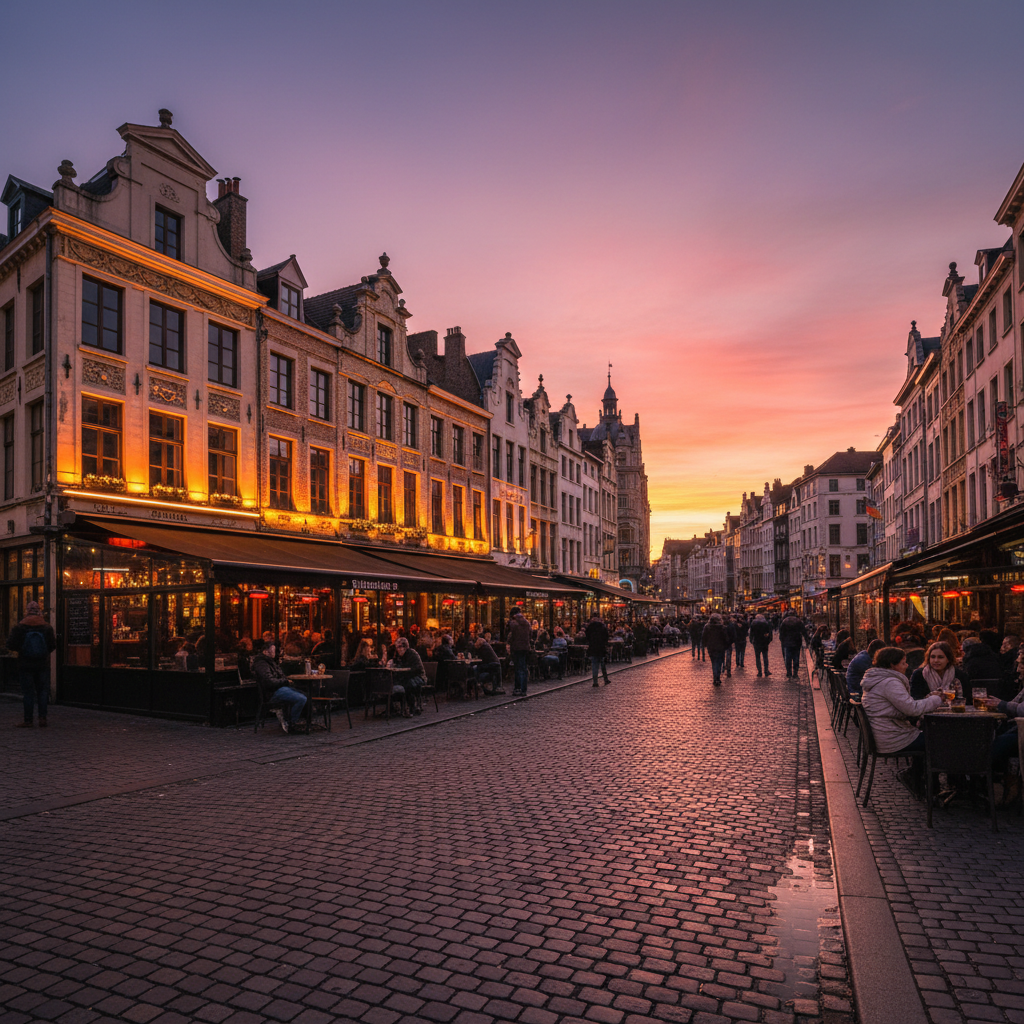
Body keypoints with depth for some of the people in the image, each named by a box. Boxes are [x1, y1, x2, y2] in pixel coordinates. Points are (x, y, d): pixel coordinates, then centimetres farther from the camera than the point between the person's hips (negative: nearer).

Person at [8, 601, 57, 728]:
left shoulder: (19, 628, -7)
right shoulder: (47, 627, -2)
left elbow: (11, 645, -7)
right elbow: (52, 646, -1)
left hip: (25, 665, -1)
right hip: (43, 665, 2)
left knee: (28, 693, 3)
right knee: (42, 691, 9)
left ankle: (28, 720, 7)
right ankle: (42, 717, 6)